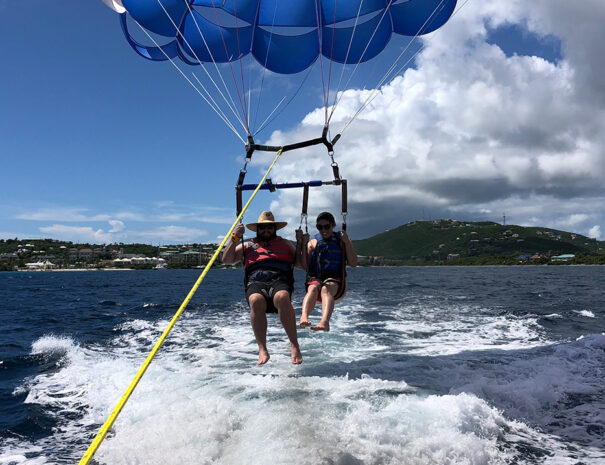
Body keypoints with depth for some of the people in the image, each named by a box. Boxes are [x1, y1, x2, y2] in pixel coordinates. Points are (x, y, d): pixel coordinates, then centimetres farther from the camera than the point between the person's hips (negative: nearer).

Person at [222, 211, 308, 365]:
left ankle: (294, 345, -36)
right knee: (256, 302, -38)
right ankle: (262, 349, -35)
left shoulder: (286, 244, 31)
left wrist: (302, 243, 14)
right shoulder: (247, 245, 31)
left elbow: (304, 264, 24)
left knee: (282, 298, -39)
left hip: (280, 280, 0)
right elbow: (227, 260, 19)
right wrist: (235, 238, 11)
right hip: (255, 283, 0)